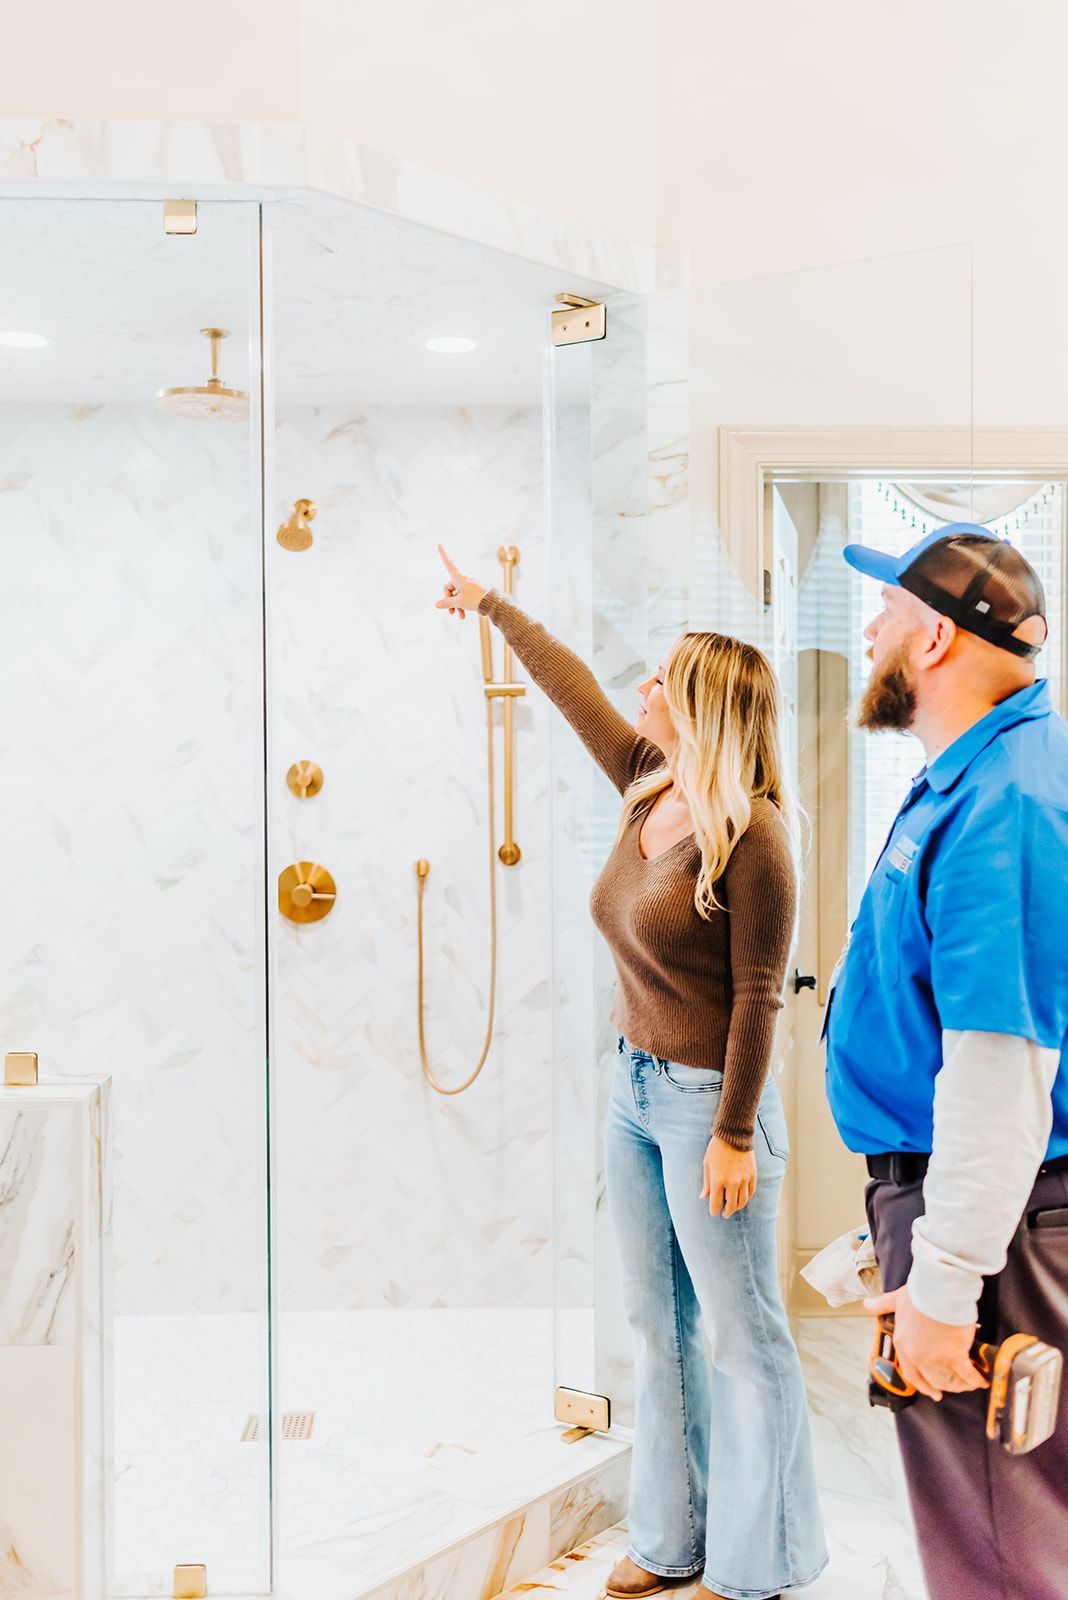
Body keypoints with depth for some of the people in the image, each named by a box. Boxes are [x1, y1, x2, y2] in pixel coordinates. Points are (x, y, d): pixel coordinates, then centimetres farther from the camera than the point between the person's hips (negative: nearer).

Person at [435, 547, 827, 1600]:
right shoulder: (647, 788, 3)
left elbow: (757, 994, -18)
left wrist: (733, 1135, -17)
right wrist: (490, 605, 27)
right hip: (635, 1087, 8)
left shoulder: (751, 832, -19)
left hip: (710, 1102, -8)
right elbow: (571, 686, 16)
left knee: (739, 1335, 5)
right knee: (658, 1324, 16)